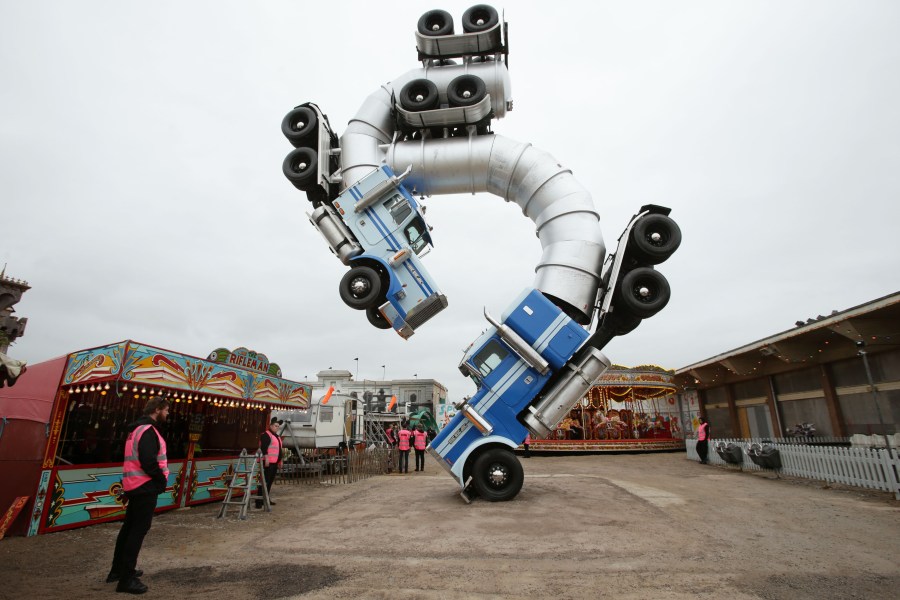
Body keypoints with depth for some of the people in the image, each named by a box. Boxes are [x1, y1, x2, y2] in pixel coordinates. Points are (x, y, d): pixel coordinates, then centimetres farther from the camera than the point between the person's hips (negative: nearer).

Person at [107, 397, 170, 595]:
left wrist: (159, 480, 12)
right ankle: (126, 579, 1)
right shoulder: (148, 430, -19)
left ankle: (118, 570, 31)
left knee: (130, 527, 19)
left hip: (135, 486, 10)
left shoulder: (138, 429, 15)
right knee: (139, 529, -4)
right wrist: (162, 480, -10)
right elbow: (149, 462, -26)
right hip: (145, 487, -10)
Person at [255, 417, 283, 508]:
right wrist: (266, 458, -26)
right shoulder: (266, 435, -9)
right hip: (268, 462, -9)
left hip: (274, 462, 10)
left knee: (270, 481, 15)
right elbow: (263, 447, -19)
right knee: (265, 481, -11)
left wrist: (280, 461, 25)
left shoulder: (277, 436, 21)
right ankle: (259, 501, -10)